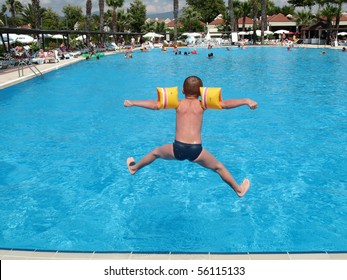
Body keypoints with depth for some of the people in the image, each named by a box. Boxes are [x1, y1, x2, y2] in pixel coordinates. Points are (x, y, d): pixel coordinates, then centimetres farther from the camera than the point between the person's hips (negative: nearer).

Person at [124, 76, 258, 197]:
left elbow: (154, 104, 4)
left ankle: (134, 168, 54)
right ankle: (239, 189, 37)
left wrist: (132, 102, 12)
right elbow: (225, 104, -7)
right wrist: (246, 101, -3)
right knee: (219, 167, 24)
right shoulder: (202, 104, 2)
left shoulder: (178, 104, 5)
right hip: (196, 150, -1)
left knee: (156, 152, 32)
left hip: (177, 148, 1)